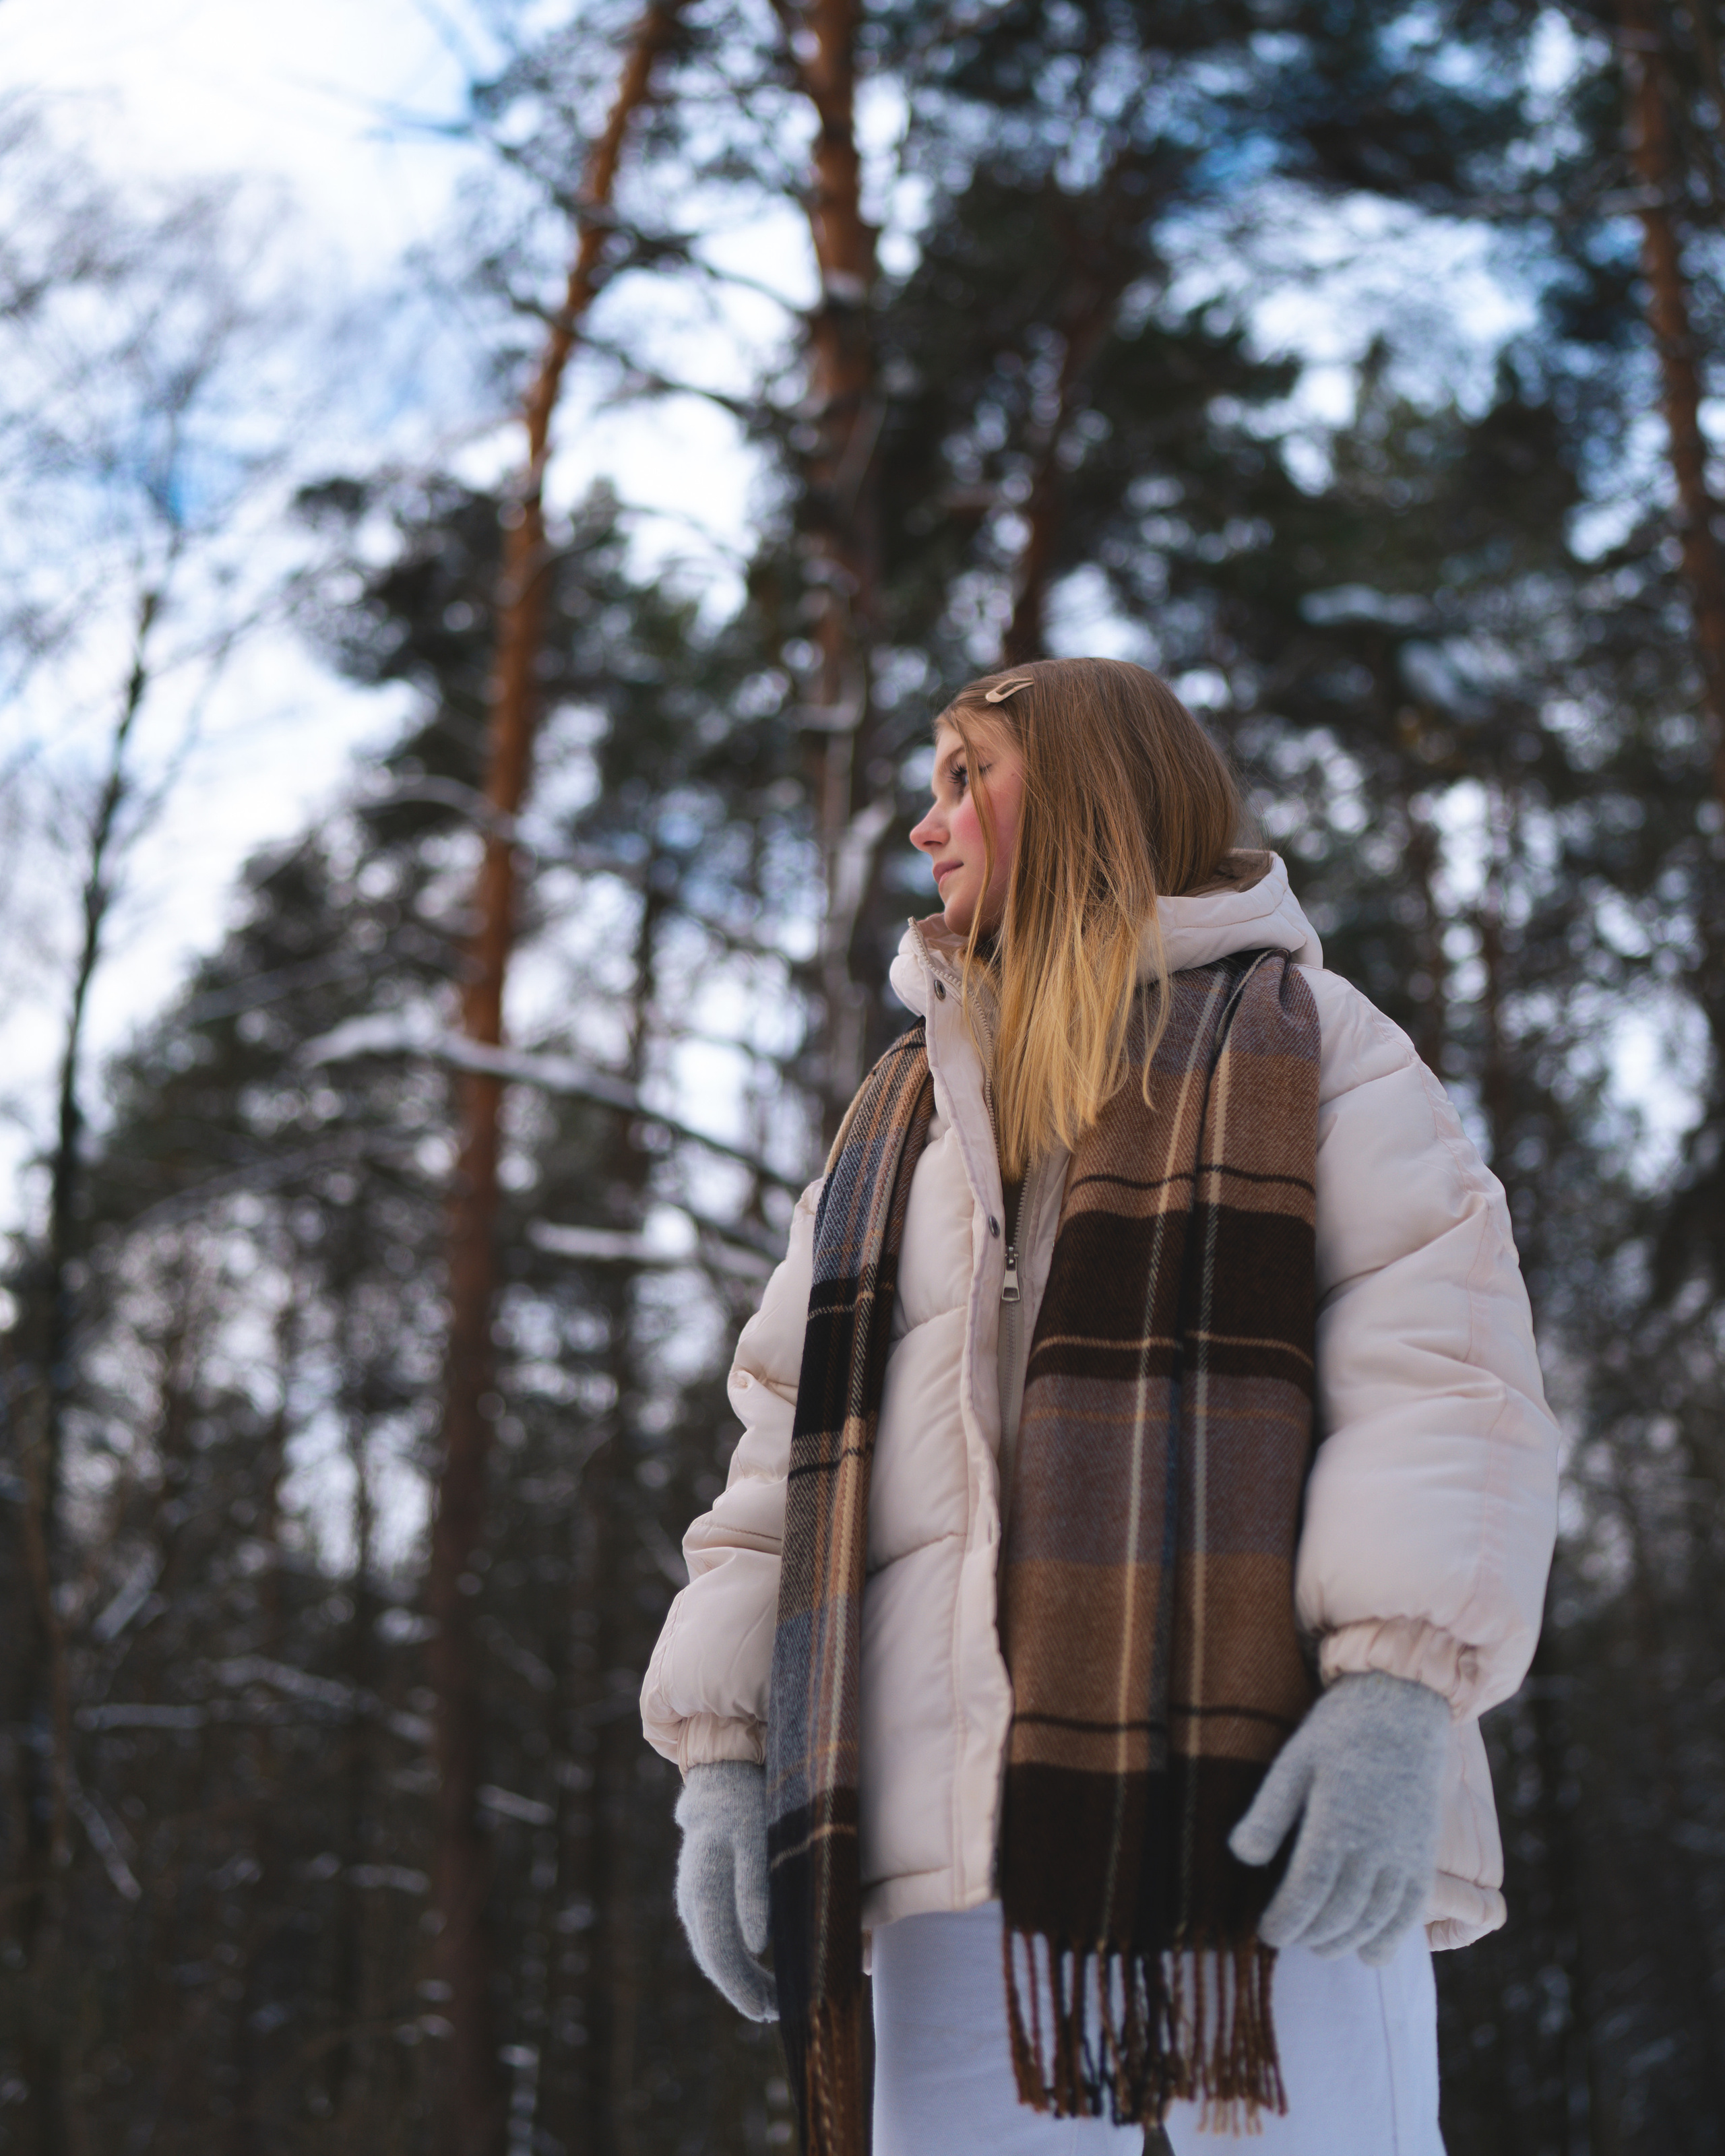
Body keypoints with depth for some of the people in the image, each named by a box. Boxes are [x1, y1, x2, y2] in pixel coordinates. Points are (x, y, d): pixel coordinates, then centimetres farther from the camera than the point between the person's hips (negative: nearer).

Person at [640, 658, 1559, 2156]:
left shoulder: (1305, 1041, 10)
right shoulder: (899, 1122, 26)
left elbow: (1443, 1365, -3)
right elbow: (795, 1443, 20)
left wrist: (1401, 1692, -18)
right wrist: (723, 1749, 7)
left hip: (1262, 1798, -4)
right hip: (965, 1821, 5)